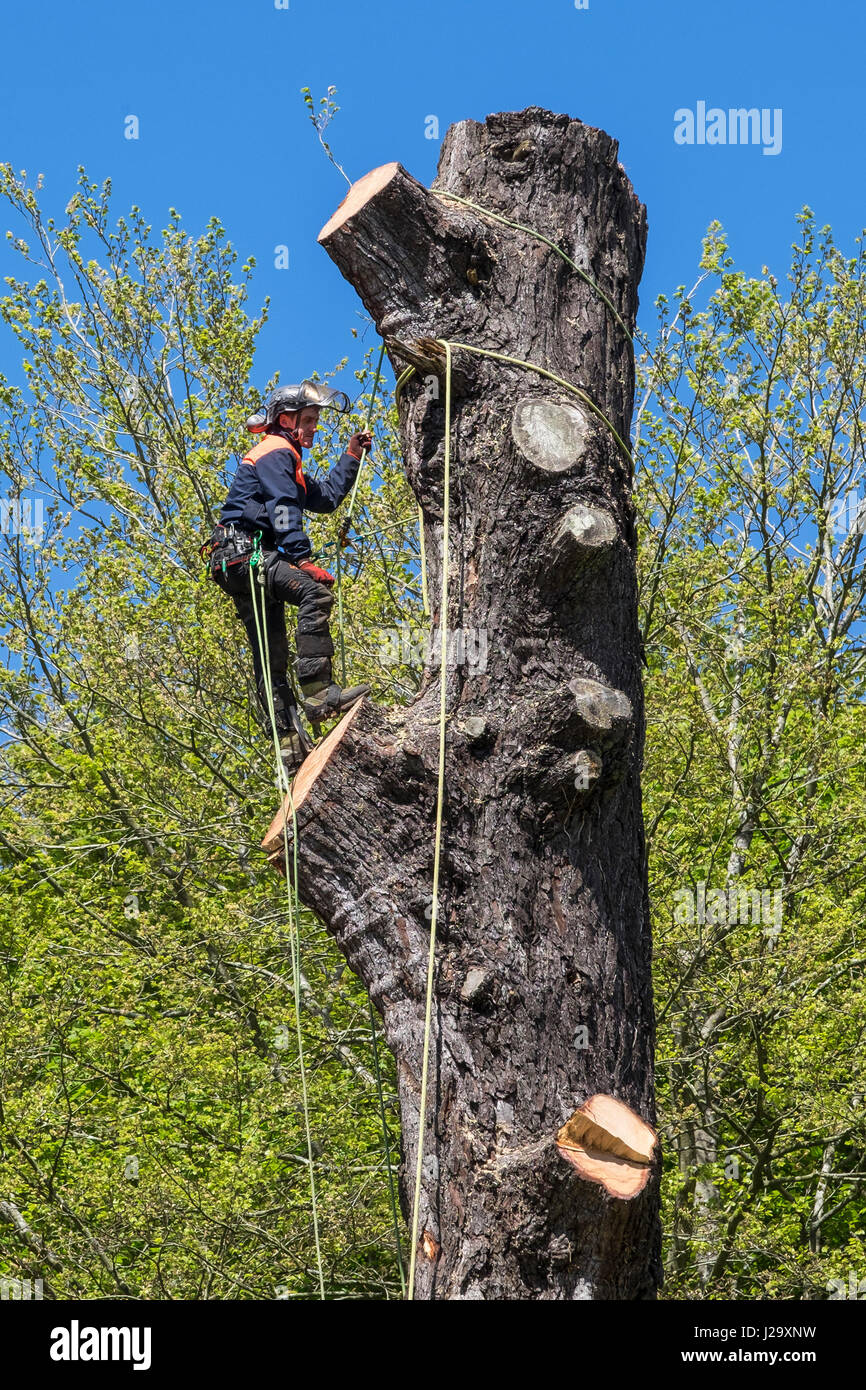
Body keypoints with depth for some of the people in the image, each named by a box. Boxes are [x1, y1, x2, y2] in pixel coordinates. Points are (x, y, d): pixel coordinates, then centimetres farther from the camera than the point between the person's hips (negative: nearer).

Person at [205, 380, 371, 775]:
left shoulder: (284, 459, 31)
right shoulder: (275, 452, -3)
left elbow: (325, 497, 32)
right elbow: (284, 510, -16)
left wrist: (351, 456, 26)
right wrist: (303, 559, -24)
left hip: (241, 563, 11)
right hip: (244, 552, -11)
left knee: (271, 657, 7)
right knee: (315, 592, -31)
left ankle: (291, 745, 6)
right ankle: (317, 693, -39)